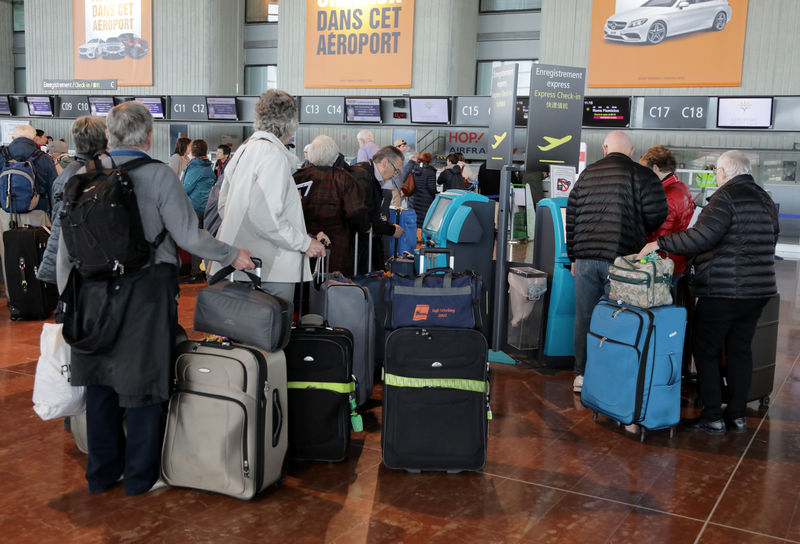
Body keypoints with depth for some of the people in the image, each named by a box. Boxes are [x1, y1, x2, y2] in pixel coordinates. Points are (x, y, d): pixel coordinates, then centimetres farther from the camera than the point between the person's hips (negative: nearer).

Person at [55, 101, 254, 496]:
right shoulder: (158, 174, -10)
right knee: (143, 380, 8)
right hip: (145, 292, -4)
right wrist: (232, 256, 1)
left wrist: (67, 291, 13)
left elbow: (67, 238, 4)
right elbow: (188, 236, -12)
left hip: (95, 290, 4)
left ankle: (102, 472, 28)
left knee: (100, 380, 15)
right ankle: (141, 476, 19)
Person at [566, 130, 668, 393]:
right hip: (621, 260, -3)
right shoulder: (641, 175, -2)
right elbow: (656, 216, -6)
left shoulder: (586, 174, 12)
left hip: (586, 259, 4)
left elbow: (571, 217, 15)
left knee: (584, 317, 10)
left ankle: (581, 375, 17)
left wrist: (574, 257, 21)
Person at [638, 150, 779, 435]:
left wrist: (660, 243, -19)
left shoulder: (727, 196, -13)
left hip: (722, 291, -8)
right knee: (740, 350, 14)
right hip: (759, 290, 8)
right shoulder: (765, 200, 14)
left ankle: (713, 417, 4)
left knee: (706, 350, 2)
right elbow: (769, 243, 21)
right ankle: (737, 415, 18)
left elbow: (702, 236, -24)